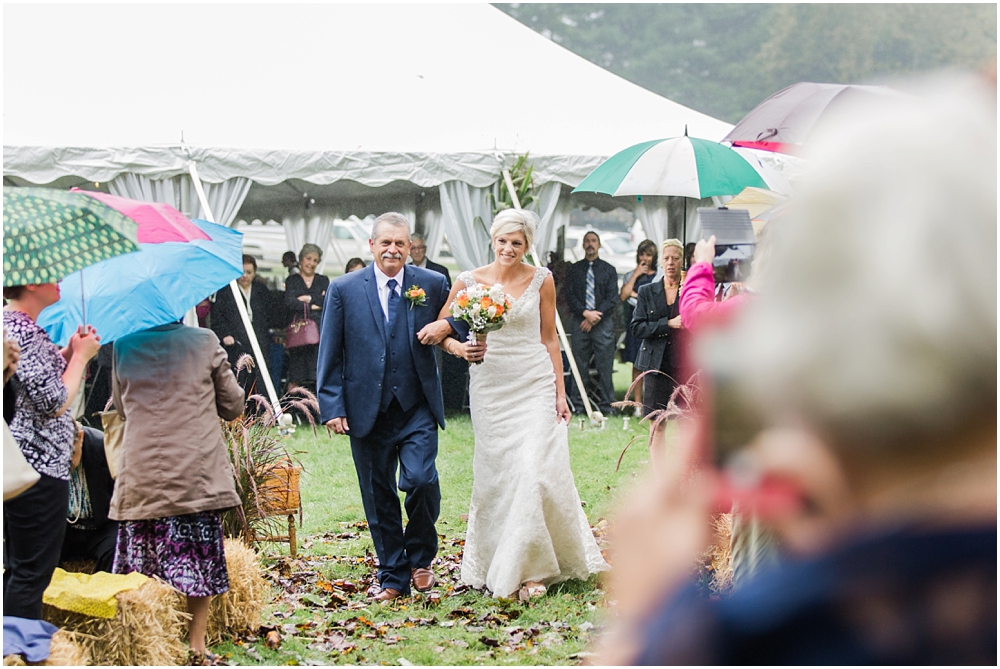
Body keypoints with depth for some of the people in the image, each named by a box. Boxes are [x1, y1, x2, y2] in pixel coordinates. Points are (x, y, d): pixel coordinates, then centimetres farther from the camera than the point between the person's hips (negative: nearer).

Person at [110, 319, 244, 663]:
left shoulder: (124, 346, 2)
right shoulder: (204, 342, -2)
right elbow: (233, 407, 6)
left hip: (142, 477, 1)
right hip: (198, 476, -1)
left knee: (142, 567, 6)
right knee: (198, 561, 7)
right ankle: (196, 646, 9)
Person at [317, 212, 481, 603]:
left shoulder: (433, 285, 3)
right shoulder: (344, 289, 2)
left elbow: (458, 327, 14)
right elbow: (330, 355, 3)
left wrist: (447, 328, -10)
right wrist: (332, 407, -4)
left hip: (417, 409, 0)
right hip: (368, 410, 1)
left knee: (422, 480, -15)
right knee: (379, 497, 6)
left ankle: (420, 559, 11)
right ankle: (393, 578, 19)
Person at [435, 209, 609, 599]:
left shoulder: (541, 280, 3)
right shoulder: (469, 282, 1)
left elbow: (549, 338, 8)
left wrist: (560, 392, 4)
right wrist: (459, 348, -16)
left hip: (534, 385, -1)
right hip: (490, 387, 1)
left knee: (534, 471, -11)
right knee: (495, 475, 4)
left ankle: (530, 568, -3)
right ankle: (491, 563, 20)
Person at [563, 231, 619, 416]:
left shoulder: (609, 270, 10)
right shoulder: (574, 270, 12)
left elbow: (612, 298, 2)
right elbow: (570, 295, 3)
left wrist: (594, 317, -9)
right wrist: (585, 313, -12)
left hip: (603, 323, -1)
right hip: (579, 322, 1)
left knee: (605, 366, -3)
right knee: (579, 366, -1)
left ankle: (606, 407, 1)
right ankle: (577, 406, 4)